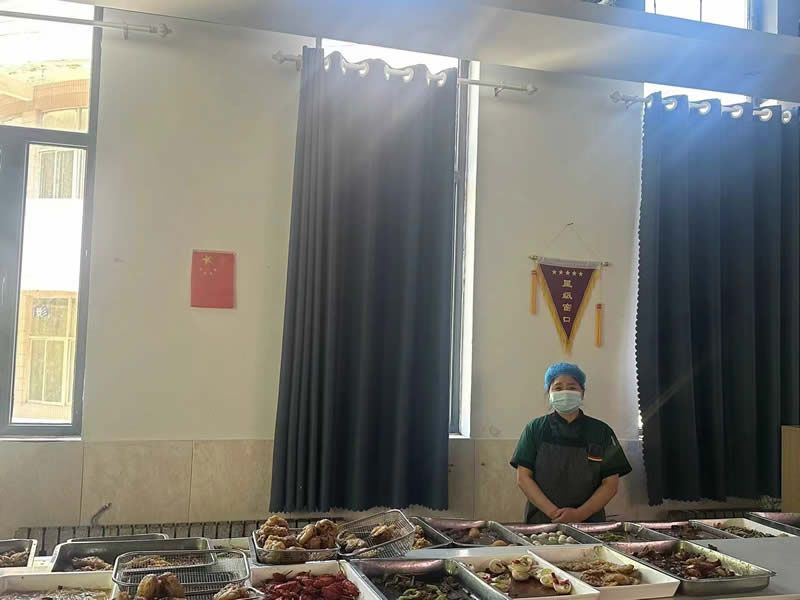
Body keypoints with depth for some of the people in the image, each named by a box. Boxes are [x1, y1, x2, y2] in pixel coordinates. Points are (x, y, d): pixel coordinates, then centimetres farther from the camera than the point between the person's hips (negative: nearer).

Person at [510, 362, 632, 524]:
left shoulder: (601, 432, 7)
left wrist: (579, 514, -9)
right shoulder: (535, 429, 6)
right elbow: (523, 477, 2)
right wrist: (553, 512, -10)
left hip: (588, 522, 0)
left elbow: (611, 484, 4)